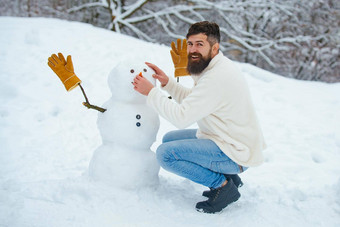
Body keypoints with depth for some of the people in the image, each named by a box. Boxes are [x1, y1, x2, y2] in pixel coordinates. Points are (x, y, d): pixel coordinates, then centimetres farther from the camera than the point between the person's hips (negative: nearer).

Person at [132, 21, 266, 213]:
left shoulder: (218, 78, -26)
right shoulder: (216, 67, 6)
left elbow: (182, 118, -28)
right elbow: (194, 100, 17)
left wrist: (151, 91, -18)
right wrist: (167, 82, 5)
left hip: (236, 154, -10)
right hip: (232, 140, 11)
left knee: (166, 154, -19)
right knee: (169, 139, 18)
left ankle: (224, 185, -6)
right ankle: (227, 176, 14)